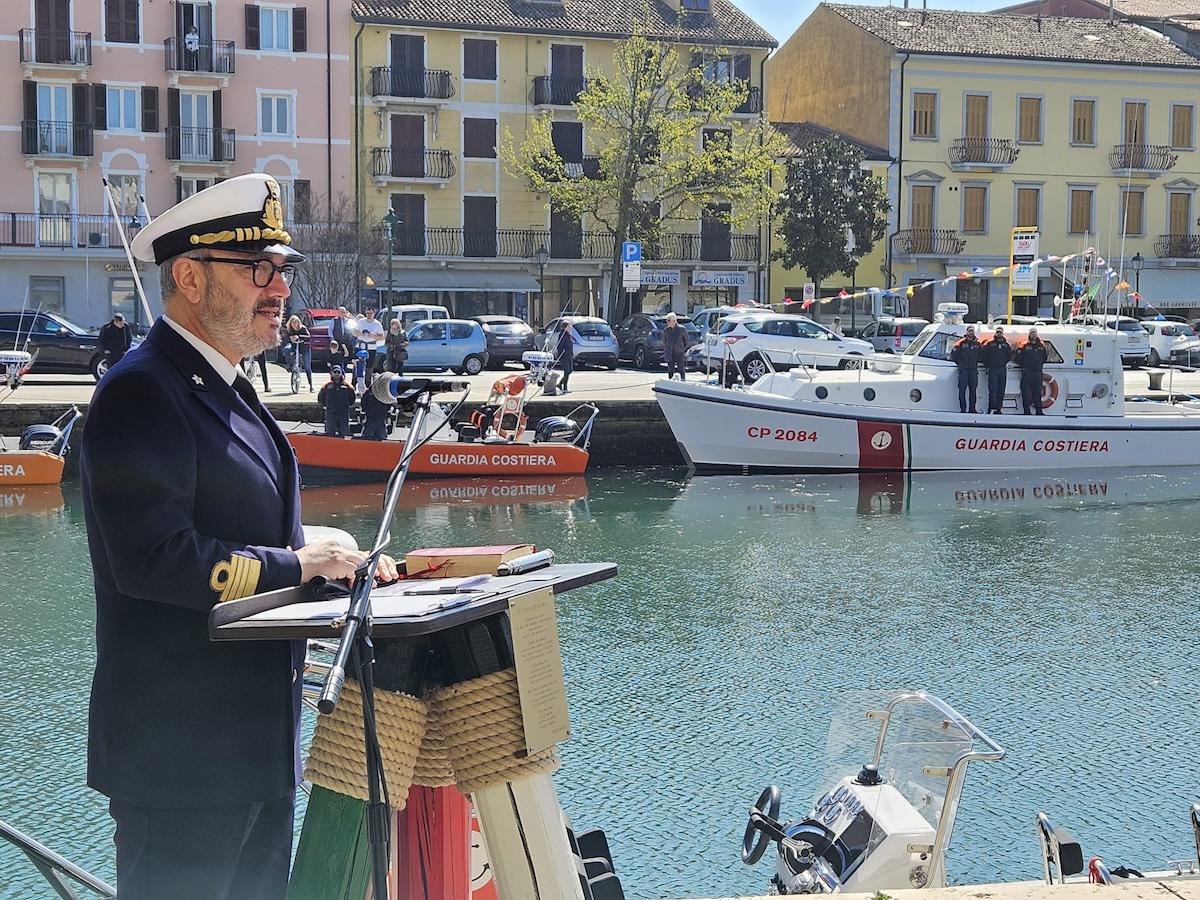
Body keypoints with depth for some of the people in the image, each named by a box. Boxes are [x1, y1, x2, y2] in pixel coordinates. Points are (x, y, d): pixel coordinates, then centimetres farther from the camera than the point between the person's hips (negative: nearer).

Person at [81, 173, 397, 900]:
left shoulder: (226, 390, 16)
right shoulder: (143, 392, -16)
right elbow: (154, 556, -26)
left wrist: (338, 560, 5)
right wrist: (297, 565, -18)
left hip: (256, 742, 10)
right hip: (181, 752, -10)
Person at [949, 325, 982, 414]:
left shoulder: (977, 344, 11)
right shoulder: (961, 342, -1)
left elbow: (980, 356, 23)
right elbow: (953, 354, 2)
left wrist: (975, 363, 13)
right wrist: (959, 363, 6)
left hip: (973, 370, 4)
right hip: (963, 370, -4)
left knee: (973, 390, 4)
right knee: (962, 390, -7)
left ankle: (972, 409, 9)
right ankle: (963, 409, -5)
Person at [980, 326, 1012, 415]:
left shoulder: (1006, 345, 14)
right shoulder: (989, 344, 3)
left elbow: (1010, 356, 23)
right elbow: (982, 355, 2)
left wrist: (1004, 363, 12)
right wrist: (987, 365, 0)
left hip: (1002, 370, 4)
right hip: (993, 370, -4)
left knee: (1001, 391, 3)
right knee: (993, 390, -12)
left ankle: (998, 409, 7)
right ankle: (991, 409, -13)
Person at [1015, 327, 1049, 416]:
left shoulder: (1041, 345, 11)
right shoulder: (1024, 345, -3)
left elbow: (1044, 357, 22)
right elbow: (1018, 358, -3)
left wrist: (1040, 364, 11)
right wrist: (1023, 366, -4)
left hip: (1038, 371, 4)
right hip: (1027, 372, -4)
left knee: (1037, 391, 6)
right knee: (1026, 392, -6)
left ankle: (1038, 411, 10)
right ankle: (1027, 411, -3)